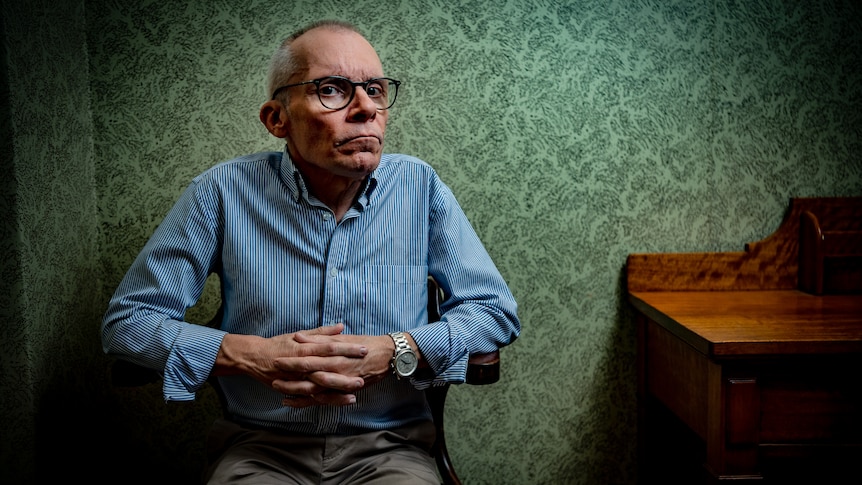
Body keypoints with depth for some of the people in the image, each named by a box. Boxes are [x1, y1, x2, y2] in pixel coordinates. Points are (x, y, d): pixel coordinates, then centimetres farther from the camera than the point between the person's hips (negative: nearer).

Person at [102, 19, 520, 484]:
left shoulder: (420, 187, -3)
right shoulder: (223, 193, -6)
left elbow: (497, 311, 0)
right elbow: (126, 320, -3)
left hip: (389, 444, 1)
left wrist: (394, 352, -16)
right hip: (259, 446, 0)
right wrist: (251, 355, -18)